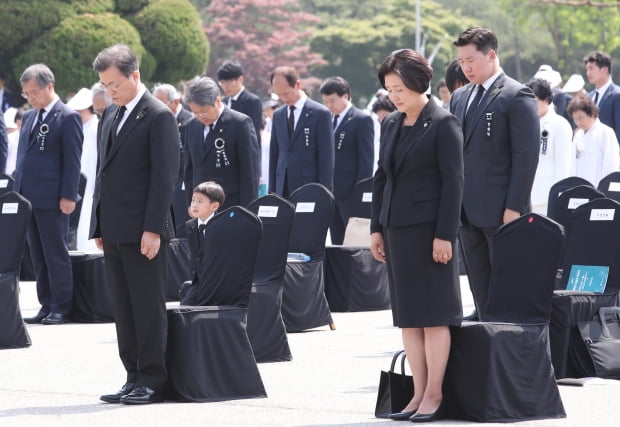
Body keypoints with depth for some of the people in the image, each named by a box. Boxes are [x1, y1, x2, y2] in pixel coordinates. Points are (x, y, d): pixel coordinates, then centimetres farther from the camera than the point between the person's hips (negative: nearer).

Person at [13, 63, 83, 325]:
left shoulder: (68, 118, -7)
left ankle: (61, 308, 2)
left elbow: (72, 160, -10)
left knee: (56, 254, -3)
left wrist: (68, 196, -15)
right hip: (29, 197, 8)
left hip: (52, 199, -8)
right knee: (38, 256, 9)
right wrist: (17, 191, 14)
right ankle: (47, 305, 13)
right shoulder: (29, 117, 17)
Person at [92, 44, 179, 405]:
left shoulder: (159, 117, -8)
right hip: (114, 230, 8)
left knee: (148, 307, -4)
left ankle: (152, 380, 1)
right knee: (124, 308, 10)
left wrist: (153, 229, -17)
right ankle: (135, 378, 15)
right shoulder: (111, 115, 16)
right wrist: (99, 225, 14)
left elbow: (165, 176, -12)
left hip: (143, 231, -8)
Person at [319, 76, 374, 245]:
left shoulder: (362, 120, -5)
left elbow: (366, 159, -9)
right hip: (331, 193, 7)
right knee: (337, 242, 8)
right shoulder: (330, 120, 15)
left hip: (351, 193, -7)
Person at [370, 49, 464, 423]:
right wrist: (377, 228, 12)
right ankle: (419, 393, 10)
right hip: (397, 229, 7)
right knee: (408, 315, 6)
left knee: (433, 313, -3)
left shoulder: (443, 124, -8)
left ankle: (434, 393, 1)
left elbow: (453, 181, -11)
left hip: (430, 227, -7)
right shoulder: (391, 124, 13)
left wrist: (445, 235, -15)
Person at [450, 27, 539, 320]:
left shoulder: (517, 96, -7)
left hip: (500, 211, -7)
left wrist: (514, 208, -16)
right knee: (481, 292, 8)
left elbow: (526, 155, -11)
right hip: (467, 210, 7)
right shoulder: (460, 98, 15)